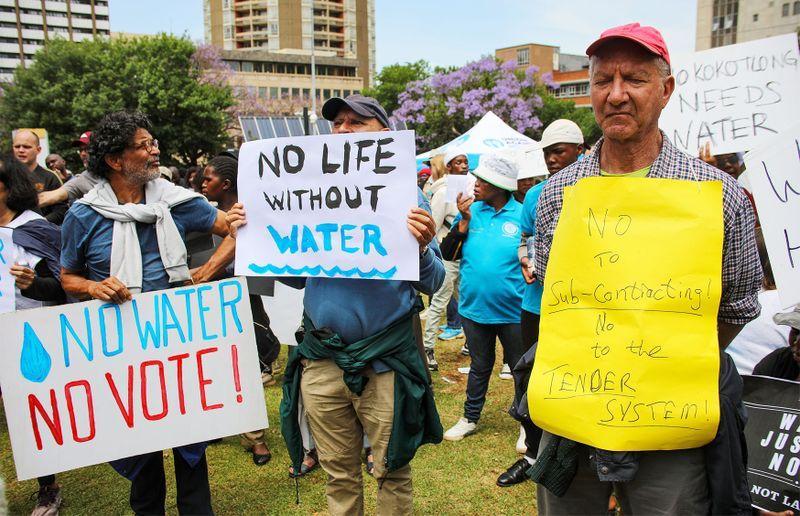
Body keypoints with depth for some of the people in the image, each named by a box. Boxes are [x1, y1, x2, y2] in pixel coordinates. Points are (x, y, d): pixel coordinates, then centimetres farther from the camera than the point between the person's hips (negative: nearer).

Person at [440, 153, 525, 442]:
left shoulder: (522, 215, -9)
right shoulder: (472, 211, 0)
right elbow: (448, 254, -4)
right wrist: (464, 221, -13)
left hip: (512, 311, -3)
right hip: (474, 307, 3)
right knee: (480, 366, 20)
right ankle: (470, 418, 36)